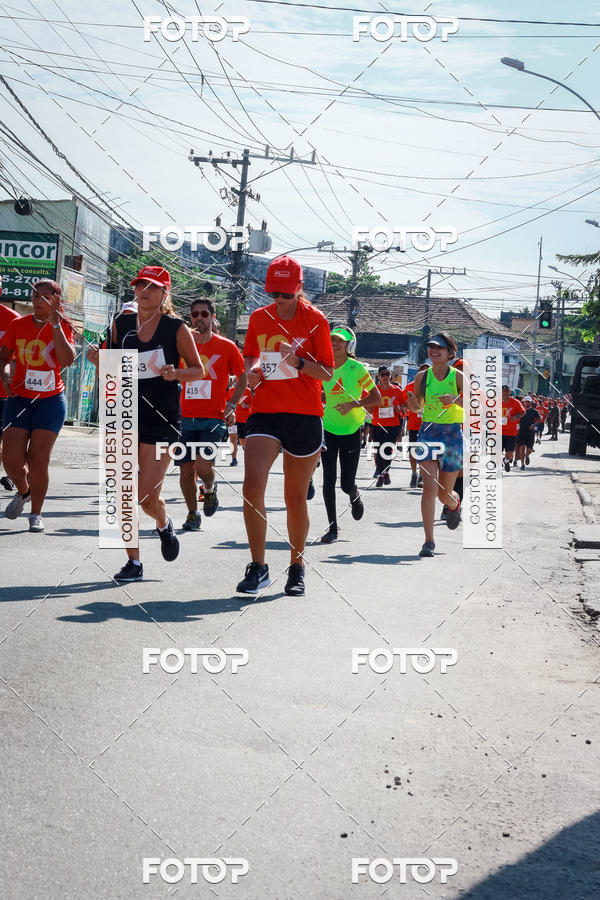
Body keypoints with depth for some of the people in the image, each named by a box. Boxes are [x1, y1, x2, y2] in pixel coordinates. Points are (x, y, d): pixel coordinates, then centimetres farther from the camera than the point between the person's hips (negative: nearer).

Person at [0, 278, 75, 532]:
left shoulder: (62, 327, -1)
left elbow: (67, 360, -18)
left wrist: (55, 324, -20)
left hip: (51, 400, -2)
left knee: (38, 460, -7)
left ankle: (36, 514, 9)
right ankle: (23, 491, 29)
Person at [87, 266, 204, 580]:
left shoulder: (176, 328, -4)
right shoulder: (121, 323, 5)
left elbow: (198, 370, 3)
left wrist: (176, 374, -17)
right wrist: (98, 360, -8)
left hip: (162, 419, -3)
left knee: (147, 497, -7)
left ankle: (164, 524, 29)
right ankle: (133, 562, 10)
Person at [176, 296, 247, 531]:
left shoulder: (226, 347, 3)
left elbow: (243, 378, 11)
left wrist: (231, 405, 0)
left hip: (214, 418, -3)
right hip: (186, 417, 3)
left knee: (203, 465, -18)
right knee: (186, 469, 1)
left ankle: (210, 489, 16)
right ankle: (192, 514, 19)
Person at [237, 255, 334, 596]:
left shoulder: (314, 319, -3)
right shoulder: (259, 318, 8)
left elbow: (328, 373, -2)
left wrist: (298, 361, -20)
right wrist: (252, 370, 1)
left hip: (305, 415, -2)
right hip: (264, 413, 2)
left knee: (296, 497, 6)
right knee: (252, 486, -16)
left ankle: (297, 567, 24)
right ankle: (258, 567, -5)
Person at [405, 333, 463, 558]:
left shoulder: (458, 377, -4)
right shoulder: (422, 376, 3)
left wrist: (456, 400, -25)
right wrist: (412, 404, -7)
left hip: (452, 433, -1)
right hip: (428, 432, 1)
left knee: (445, 493, 9)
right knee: (429, 486, -15)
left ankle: (455, 504, 48)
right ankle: (429, 541, -12)